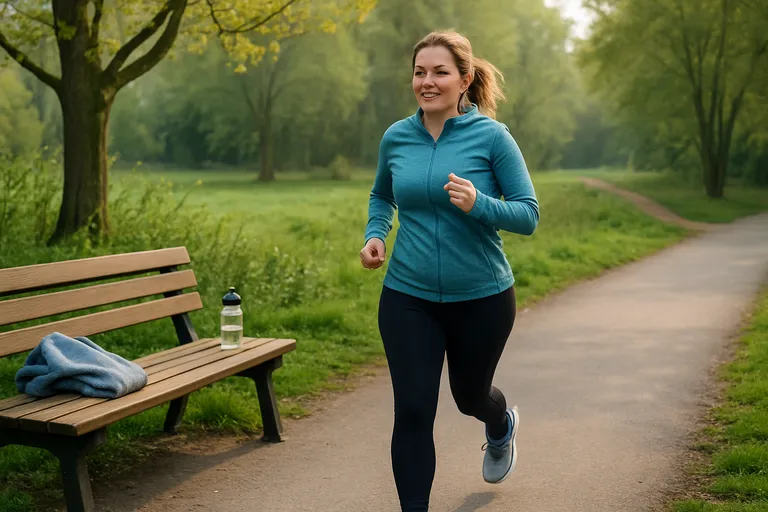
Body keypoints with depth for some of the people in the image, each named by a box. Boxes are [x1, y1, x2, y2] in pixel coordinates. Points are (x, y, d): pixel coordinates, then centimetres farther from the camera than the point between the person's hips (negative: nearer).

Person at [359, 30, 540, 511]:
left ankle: (502, 426, 59)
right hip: (408, 298, 2)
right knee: (413, 410, -6)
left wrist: (479, 204, -29)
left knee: (469, 393, 22)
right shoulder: (396, 138, -1)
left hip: (482, 297, -1)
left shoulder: (492, 137, -11)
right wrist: (375, 234, -1)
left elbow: (528, 214, -11)